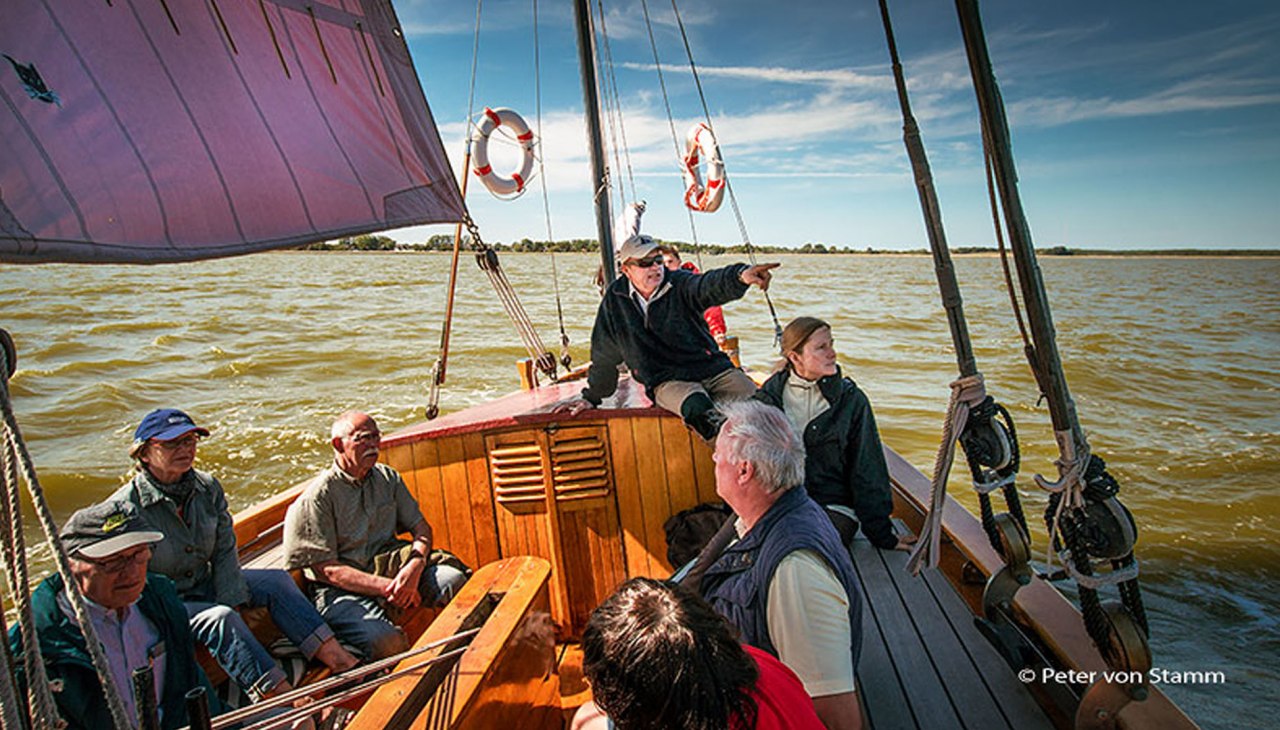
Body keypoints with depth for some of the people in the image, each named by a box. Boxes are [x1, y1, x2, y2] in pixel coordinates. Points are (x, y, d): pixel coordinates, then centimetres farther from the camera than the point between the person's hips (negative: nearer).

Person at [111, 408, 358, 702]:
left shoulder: (208, 488, -3)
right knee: (220, 619, -31)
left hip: (203, 584, 7)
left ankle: (336, 658, -15)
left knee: (277, 582, -9)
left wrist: (232, 603, -12)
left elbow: (225, 551, 0)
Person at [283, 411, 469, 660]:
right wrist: (386, 587, -18)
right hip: (342, 589, -5)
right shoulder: (315, 499, -6)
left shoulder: (388, 478, 12)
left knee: (454, 580, -23)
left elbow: (421, 528, 11)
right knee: (387, 642, -34)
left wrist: (415, 567, -12)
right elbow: (328, 570, -9)